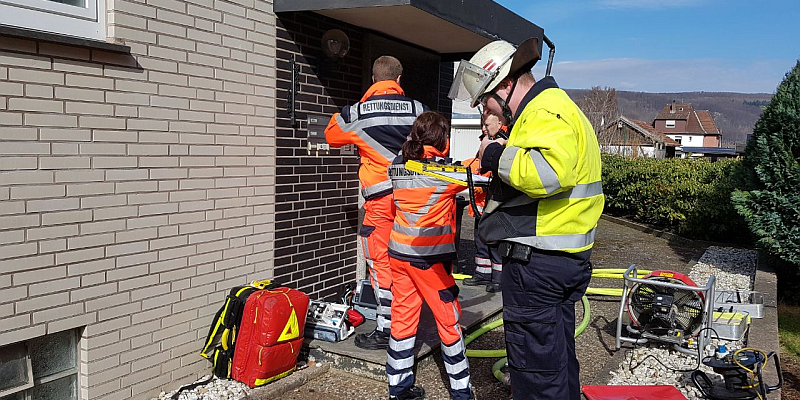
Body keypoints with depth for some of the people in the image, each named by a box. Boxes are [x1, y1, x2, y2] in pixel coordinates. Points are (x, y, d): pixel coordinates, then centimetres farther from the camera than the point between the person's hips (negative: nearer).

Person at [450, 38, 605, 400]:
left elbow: (550, 171, -34)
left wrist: (498, 155, -20)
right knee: (558, 360, 22)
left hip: (537, 262, -11)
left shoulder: (545, 112, -16)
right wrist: (498, 156, 7)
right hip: (564, 260, 11)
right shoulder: (555, 105, 19)